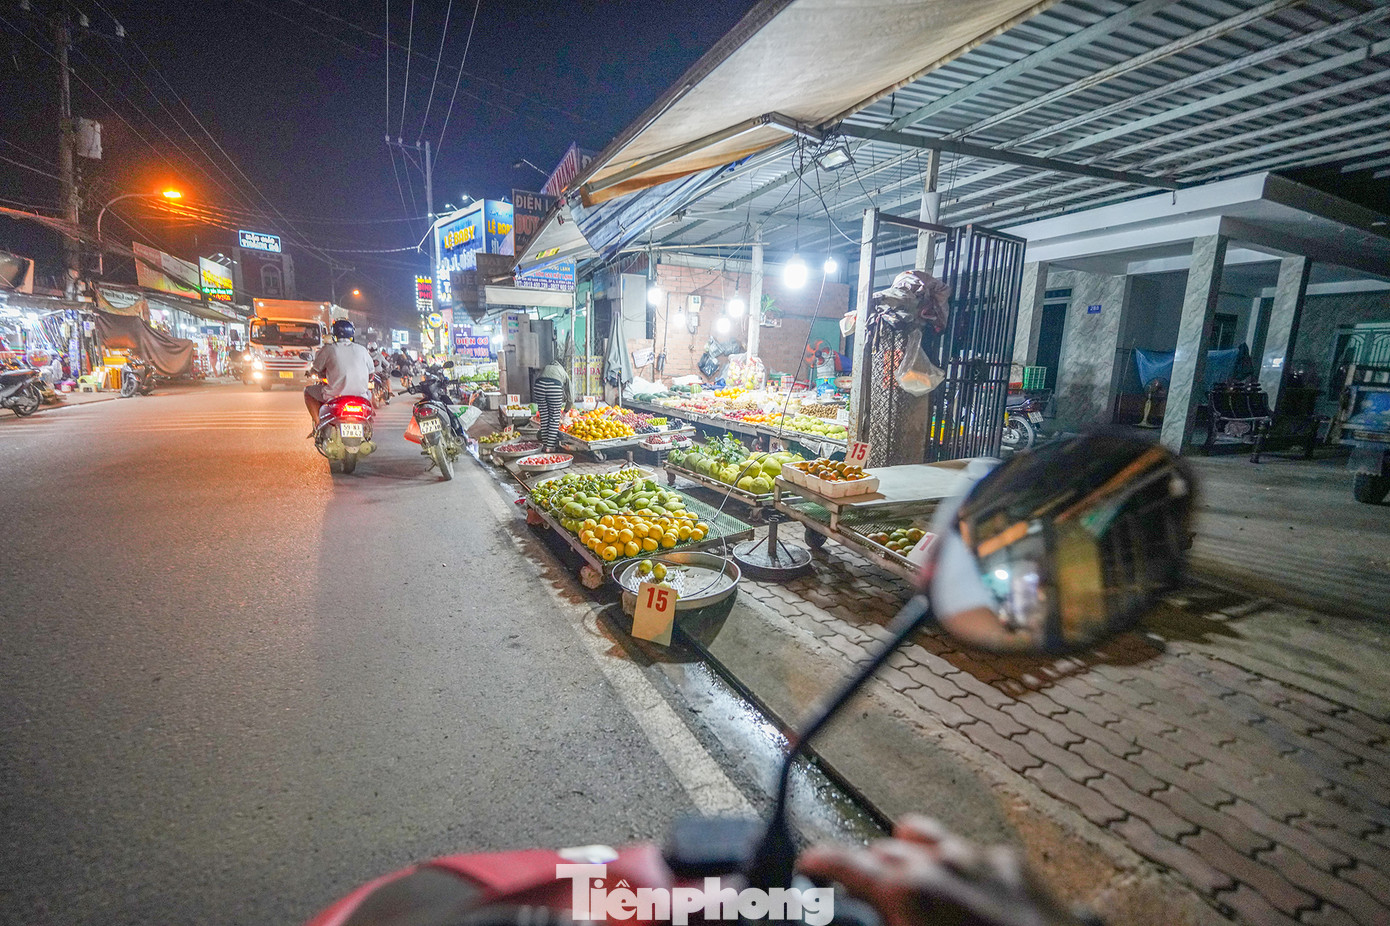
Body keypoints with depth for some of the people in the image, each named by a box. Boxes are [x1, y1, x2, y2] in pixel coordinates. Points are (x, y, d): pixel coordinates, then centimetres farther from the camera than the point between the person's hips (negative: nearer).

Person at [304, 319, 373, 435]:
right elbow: (370, 374, 16)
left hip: (335, 394, -3)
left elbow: (314, 369, 10)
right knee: (368, 391, 38)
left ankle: (318, 424, 10)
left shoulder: (328, 349, 0)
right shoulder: (361, 349, 8)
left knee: (308, 390, 22)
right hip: (360, 394, 3)